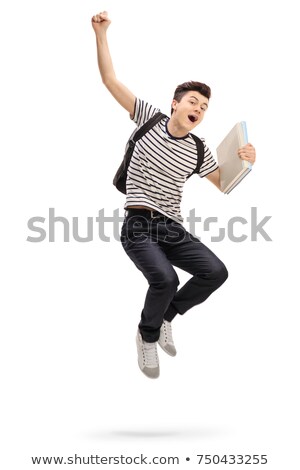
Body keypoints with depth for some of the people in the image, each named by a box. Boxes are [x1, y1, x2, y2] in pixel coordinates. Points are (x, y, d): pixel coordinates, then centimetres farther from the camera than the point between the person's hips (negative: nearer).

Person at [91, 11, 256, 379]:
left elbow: (223, 183, 15)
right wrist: (101, 34, -7)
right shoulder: (150, 117, 1)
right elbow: (110, 80, 0)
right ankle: (148, 337, 3)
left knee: (216, 271, -11)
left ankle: (166, 316, 14)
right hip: (139, 226, -5)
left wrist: (244, 162, -5)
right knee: (165, 279, -29)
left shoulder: (198, 150, 8)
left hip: (172, 228, 5)